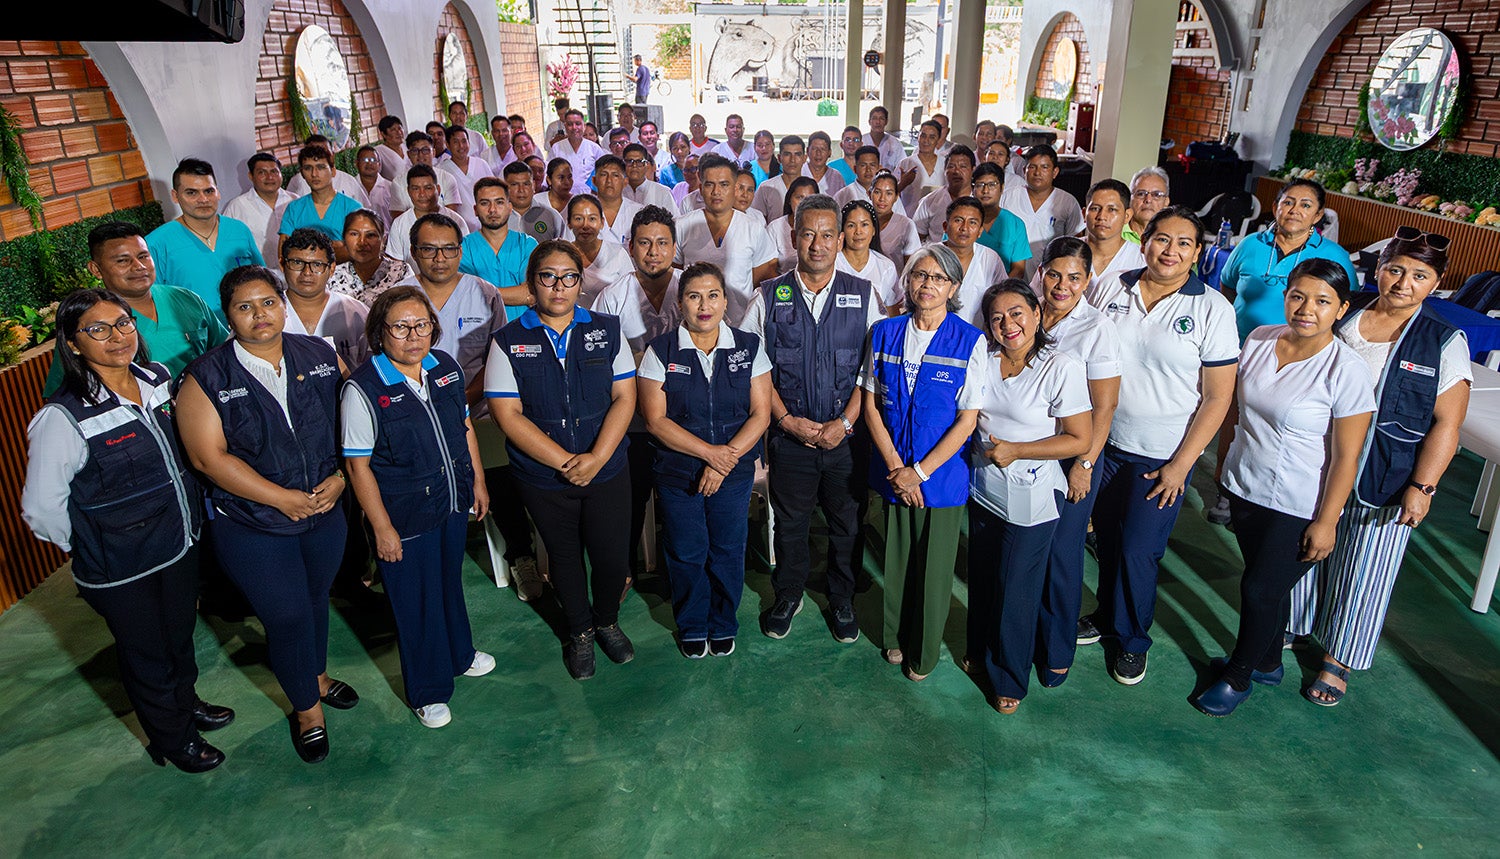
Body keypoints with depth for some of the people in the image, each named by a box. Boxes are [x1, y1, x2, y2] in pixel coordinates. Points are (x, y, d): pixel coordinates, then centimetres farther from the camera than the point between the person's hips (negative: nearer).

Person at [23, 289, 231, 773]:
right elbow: (41, 508, -17)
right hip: (121, 571, -5)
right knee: (146, 655, 17)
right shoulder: (62, 419, -25)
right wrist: (90, 546, -4)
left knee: (181, 634, 26)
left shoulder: (158, 380, -6)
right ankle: (171, 737, 41)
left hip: (180, 544, 5)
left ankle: (186, 702, 53)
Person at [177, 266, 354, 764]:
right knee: (287, 616, 6)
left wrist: (339, 478, -12)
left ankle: (318, 675, 48)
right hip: (253, 528, -3)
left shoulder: (320, 356, -2)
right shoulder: (207, 378, -12)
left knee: (317, 598, 21)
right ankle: (307, 708, 30)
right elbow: (209, 457, -16)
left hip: (325, 513, 4)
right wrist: (282, 498, -19)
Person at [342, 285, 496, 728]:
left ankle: (460, 654, 51)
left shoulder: (446, 367, -2)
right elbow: (358, 465, -17)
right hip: (405, 518, -6)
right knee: (417, 601, 11)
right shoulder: (363, 388, -21)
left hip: (454, 505, 6)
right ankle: (428, 691, 32)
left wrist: (478, 481, 12)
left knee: (451, 581, 26)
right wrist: (382, 528, -16)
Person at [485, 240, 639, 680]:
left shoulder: (606, 330, 1)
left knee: (612, 557, 6)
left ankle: (607, 622, 38)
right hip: (543, 478, -1)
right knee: (564, 559, 16)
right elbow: (509, 416, -10)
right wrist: (565, 462, -16)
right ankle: (580, 632, 42)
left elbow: (624, 397, -3)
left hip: (607, 471, 1)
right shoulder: (508, 341, -4)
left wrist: (596, 457, -15)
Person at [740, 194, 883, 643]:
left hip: (846, 435, 1)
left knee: (847, 522, 12)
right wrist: (788, 419, -9)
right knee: (789, 522, 12)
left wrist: (845, 422, -10)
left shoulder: (861, 294, 1)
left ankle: (842, 601, 34)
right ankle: (787, 596, 36)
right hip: (789, 434, 0)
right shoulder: (770, 296, 0)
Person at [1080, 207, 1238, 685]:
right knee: (1107, 538, 15)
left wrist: (1180, 465, -10)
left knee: (1138, 550, 2)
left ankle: (1133, 641, 25)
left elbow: (1218, 397, -7)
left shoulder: (1212, 309, -9)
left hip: (1163, 456, -3)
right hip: (1103, 442, 3)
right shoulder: (1108, 288, -1)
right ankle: (1106, 616, 39)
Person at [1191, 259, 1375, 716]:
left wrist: (1326, 522, -14)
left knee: (1260, 589, 4)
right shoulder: (1260, 339, -3)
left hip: (1299, 508, -5)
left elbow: (1346, 456, -16)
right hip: (1246, 487, 5)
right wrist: (1226, 460, 15)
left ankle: (1238, 677, 26)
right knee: (1269, 583, 20)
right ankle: (1268, 662, 42)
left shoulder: (1347, 370, -19)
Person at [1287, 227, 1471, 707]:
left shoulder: (1444, 342, -7)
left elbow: (1447, 423, -8)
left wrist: (1422, 487, -14)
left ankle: (1338, 660, 25)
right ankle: (1294, 627, 37)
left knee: (1363, 572, 8)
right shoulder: (1341, 319, 0)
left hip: (1386, 482, -3)